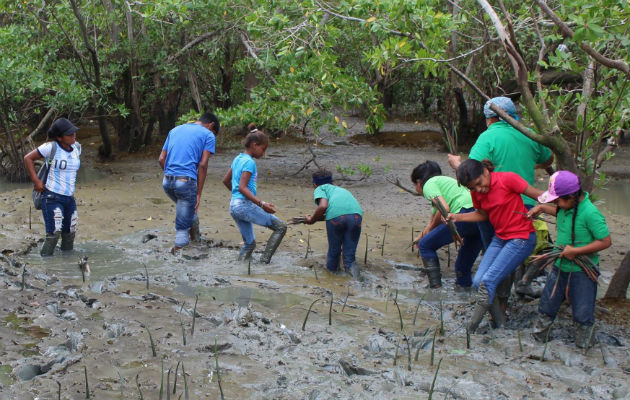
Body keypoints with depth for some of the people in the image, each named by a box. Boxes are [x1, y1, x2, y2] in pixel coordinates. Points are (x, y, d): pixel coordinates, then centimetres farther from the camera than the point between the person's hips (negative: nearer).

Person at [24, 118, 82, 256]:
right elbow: (28, 158, -6)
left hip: (70, 198, 7)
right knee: (53, 234, -14)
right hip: (52, 198, -7)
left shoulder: (77, 147, 5)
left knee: (69, 235, 11)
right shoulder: (51, 147, -13)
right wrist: (36, 180, -9)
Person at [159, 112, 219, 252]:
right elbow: (202, 165, -5)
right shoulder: (208, 135, 6)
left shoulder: (175, 130, 22)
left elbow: (161, 159, 15)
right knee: (183, 225, 1)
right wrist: (199, 194, -4)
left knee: (190, 210, 30)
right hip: (186, 181, -6)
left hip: (167, 182, 6)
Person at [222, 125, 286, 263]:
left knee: (249, 243, 18)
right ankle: (265, 259, -11)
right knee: (281, 227, -4)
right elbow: (242, 187, -21)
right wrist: (262, 204, -24)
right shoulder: (249, 162, -12)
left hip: (233, 206, 9)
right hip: (245, 205, -9)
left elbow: (226, 181, 22)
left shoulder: (238, 158, 14)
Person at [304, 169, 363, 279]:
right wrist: (319, 217, 47)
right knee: (349, 253, 12)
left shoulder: (320, 189, 22)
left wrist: (312, 220, 17)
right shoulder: (341, 189, 40)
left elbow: (323, 206, 2)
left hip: (336, 215, -4)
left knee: (334, 250, 17)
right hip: (356, 213, 4)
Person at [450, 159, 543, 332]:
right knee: (478, 281, -6)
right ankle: (499, 324, 9)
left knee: (488, 282, -15)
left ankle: (471, 329, -2)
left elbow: (539, 195, -10)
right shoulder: (476, 192, 2)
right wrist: (458, 217, 5)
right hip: (499, 238, 7)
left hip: (521, 238, -7)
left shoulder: (507, 179, -17)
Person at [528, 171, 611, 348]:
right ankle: (538, 338, 34)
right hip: (560, 266, 7)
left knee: (582, 314, 6)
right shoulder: (567, 206, -3)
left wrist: (575, 251, -24)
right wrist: (542, 208, 12)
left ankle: (583, 346, 26)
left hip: (582, 272, -7)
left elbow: (605, 241, -24)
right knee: (547, 307, 16)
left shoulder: (590, 214, -26)